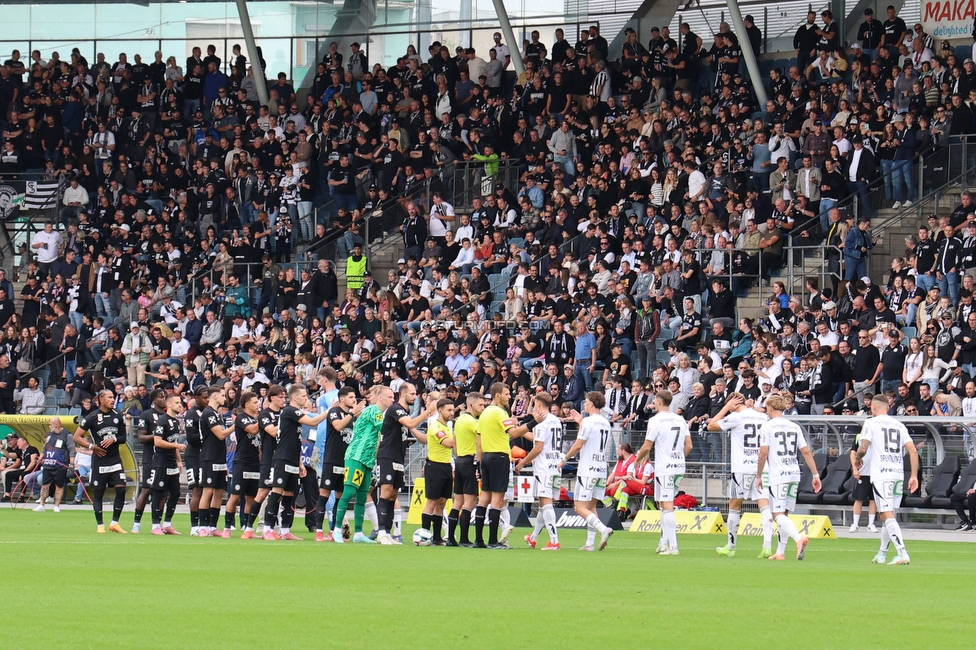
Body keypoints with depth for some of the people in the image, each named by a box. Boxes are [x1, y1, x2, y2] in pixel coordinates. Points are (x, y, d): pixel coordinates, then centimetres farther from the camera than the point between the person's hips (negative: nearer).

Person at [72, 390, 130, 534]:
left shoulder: (118, 416, 7)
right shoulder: (92, 417, -6)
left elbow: (123, 438, 13)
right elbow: (77, 437, -4)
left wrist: (114, 439, -9)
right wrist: (92, 446, -16)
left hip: (115, 459, 4)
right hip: (99, 460, -4)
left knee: (121, 489, -7)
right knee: (98, 493, 2)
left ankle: (114, 523, 4)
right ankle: (100, 525, 10)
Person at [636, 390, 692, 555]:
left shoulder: (656, 420, -9)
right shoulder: (680, 420, 10)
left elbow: (647, 447, -8)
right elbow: (689, 446, 9)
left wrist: (638, 459, 10)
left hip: (664, 469, -7)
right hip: (679, 468, 7)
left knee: (667, 507, -7)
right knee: (664, 505, 19)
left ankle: (672, 546, -11)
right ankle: (664, 542, 21)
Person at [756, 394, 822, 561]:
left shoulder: (767, 426, -3)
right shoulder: (794, 427, 13)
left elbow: (763, 453, -9)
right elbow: (806, 452, 10)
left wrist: (759, 476, 1)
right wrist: (815, 475, 12)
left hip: (777, 476, -6)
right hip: (794, 474, 6)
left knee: (778, 514, -8)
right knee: (784, 514, 15)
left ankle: (799, 538, -33)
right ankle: (780, 552, 15)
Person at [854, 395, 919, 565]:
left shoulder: (871, 423, 0)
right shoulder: (899, 425, 14)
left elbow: (862, 449, -8)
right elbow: (913, 451, 6)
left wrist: (857, 459, 14)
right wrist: (914, 476, 8)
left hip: (880, 474, -6)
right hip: (898, 474, 6)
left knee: (887, 515, -11)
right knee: (886, 515, 19)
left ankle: (902, 553, -24)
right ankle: (882, 555, 27)